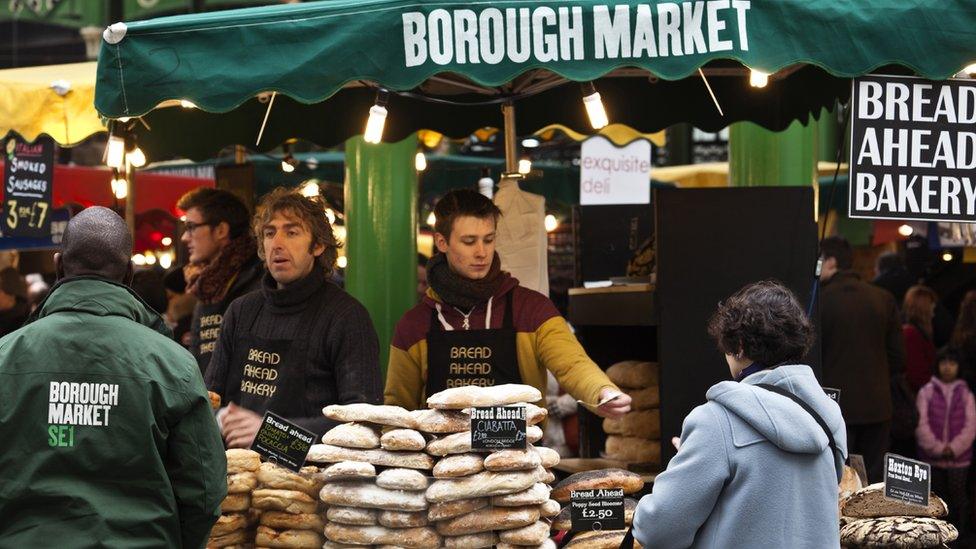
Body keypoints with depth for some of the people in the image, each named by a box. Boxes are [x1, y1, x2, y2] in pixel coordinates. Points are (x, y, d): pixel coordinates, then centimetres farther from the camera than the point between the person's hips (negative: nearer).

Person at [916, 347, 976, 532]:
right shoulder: (927, 392, 1)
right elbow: (921, 423, -5)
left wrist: (954, 447, -12)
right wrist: (937, 447, -12)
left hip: (959, 456, 0)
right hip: (933, 456, 0)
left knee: (958, 495, -2)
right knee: (938, 495, 9)